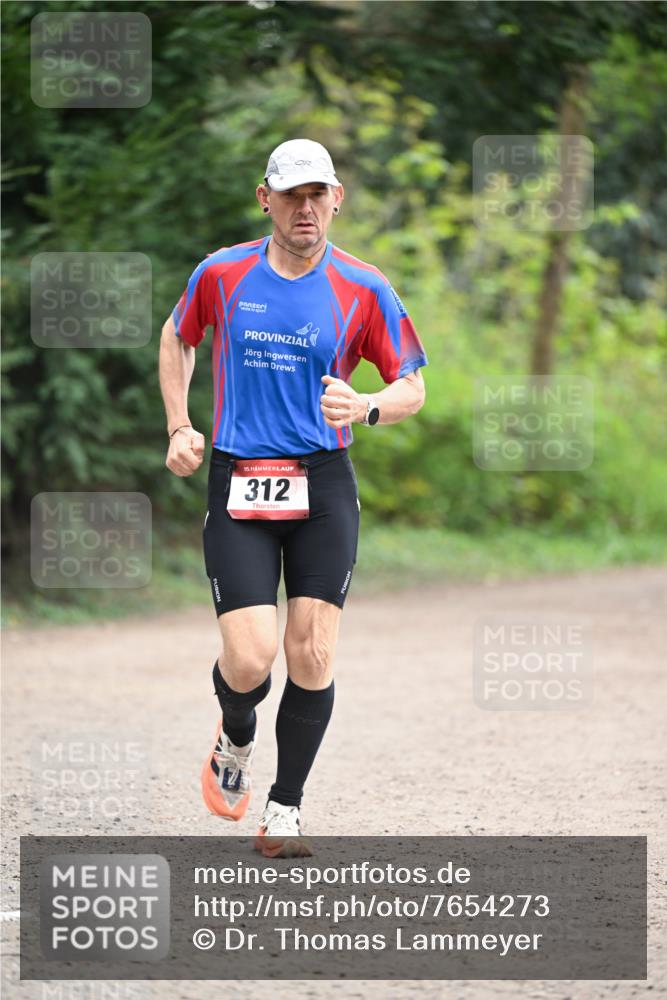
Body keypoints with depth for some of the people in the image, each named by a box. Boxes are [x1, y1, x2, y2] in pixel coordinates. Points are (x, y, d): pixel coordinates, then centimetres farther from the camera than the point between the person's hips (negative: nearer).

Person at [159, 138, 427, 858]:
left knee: (312, 656, -6)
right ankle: (235, 742, 25)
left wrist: (366, 408, -16)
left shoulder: (364, 290, 0)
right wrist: (179, 428, 11)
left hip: (323, 484, 0)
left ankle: (284, 811, 10)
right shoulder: (221, 274, 2)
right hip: (237, 483, 0)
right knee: (250, 661, -11)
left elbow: (412, 389, 6)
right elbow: (177, 338, 22)